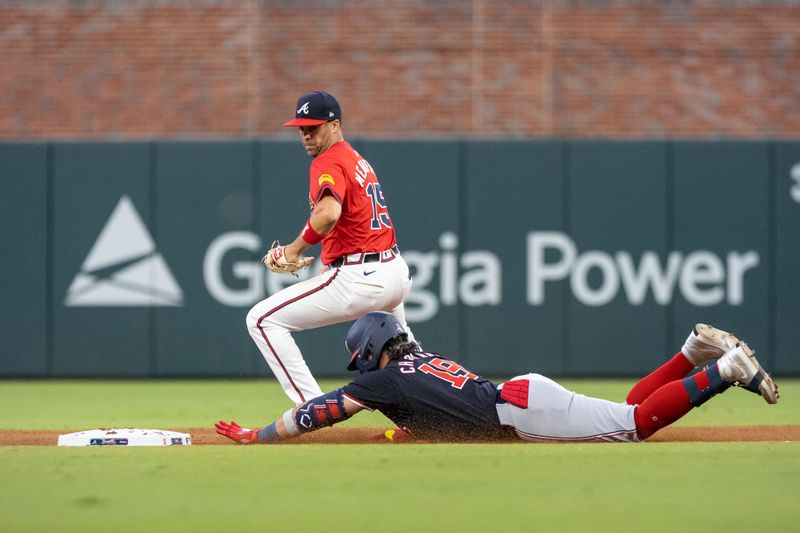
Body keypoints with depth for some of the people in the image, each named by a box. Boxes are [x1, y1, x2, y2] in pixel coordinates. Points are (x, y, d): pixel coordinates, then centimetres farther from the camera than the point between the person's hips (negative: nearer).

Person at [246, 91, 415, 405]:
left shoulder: (329, 162, -12)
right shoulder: (358, 160, 17)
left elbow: (328, 213, -31)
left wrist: (296, 248, -19)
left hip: (358, 279, -10)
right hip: (397, 273, 10)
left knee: (262, 320, -7)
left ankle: (313, 404, -11)